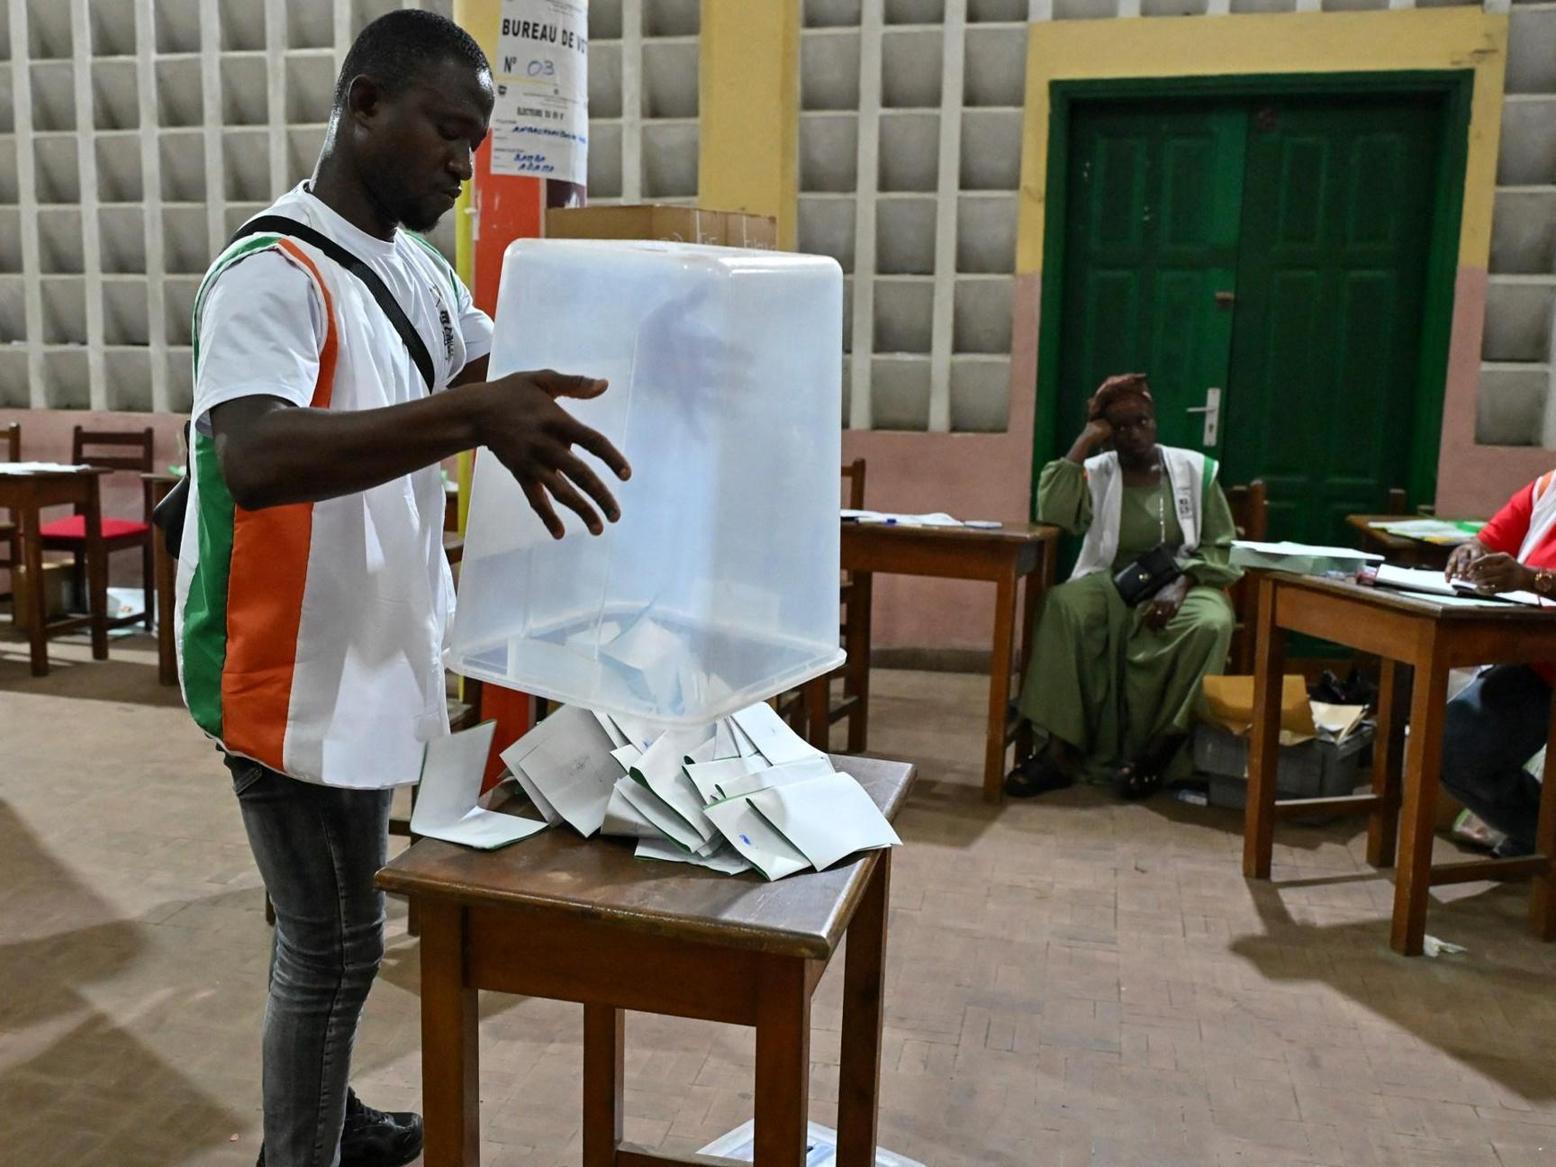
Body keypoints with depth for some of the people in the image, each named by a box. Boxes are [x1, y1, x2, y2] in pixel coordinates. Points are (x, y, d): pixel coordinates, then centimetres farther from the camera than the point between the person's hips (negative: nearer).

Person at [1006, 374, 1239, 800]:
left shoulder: (1195, 470, 5)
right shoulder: (1096, 473, 3)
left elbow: (1218, 547, 3)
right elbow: (1051, 513, -17)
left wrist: (1180, 586, -17)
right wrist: (1085, 441, -11)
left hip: (1181, 583, 0)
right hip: (1112, 583, 0)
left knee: (1210, 623, -36)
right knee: (1064, 606, -34)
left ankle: (1159, 749, -23)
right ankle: (1062, 749, -33)